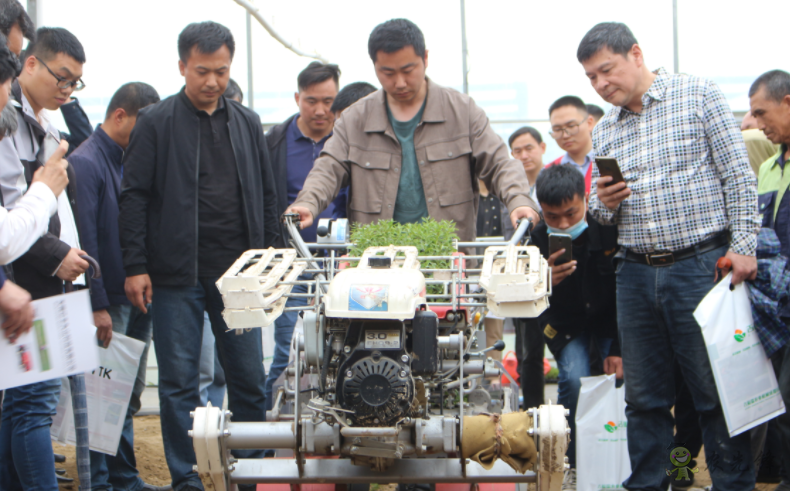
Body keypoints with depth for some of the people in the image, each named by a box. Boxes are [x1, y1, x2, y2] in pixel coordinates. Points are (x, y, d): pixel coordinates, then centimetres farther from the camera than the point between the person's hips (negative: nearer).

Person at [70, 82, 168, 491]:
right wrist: (97, 305, -19)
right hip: (109, 302, -8)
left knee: (128, 396, 14)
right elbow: (84, 240, -17)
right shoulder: (86, 162, -12)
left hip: (138, 297, 8)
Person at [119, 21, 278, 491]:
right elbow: (134, 197, -2)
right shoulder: (156, 123, -1)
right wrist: (136, 266, -8)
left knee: (250, 379, 5)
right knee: (179, 382, 2)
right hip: (178, 276, -3)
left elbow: (266, 194, 16)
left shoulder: (248, 123, 11)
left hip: (239, 274, 3)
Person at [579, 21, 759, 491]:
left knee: (717, 389, -1)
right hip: (636, 272, 5)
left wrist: (742, 244, -12)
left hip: (701, 264, -5)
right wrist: (604, 202, -3)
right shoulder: (605, 131, 15)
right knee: (644, 395, 9)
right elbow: (601, 213, 20)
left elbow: (739, 175, -4)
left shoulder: (698, 94, 0)